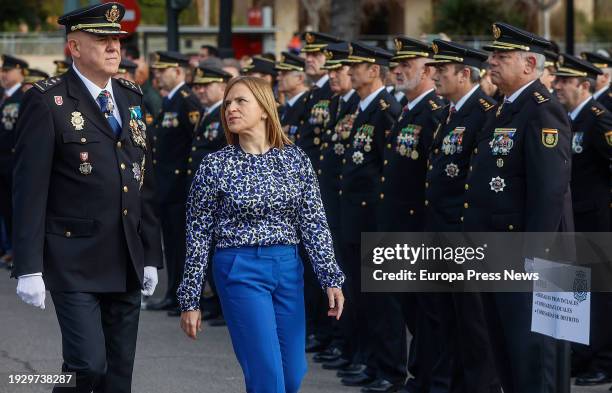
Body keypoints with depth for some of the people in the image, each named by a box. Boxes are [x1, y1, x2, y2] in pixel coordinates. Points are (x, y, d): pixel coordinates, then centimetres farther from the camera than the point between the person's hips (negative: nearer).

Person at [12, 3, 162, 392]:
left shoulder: (132, 98, 13)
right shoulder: (48, 100, -7)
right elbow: (30, 189, -9)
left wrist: (151, 255, 13)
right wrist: (29, 268, -13)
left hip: (128, 263, 6)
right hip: (75, 262, -6)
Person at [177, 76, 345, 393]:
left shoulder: (295, 158, 3)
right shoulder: (215, 165, -4)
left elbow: (314, 223, 3)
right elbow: (199, 236, -1)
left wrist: (331, 278, -5)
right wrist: (189, 300, -2)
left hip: (288, 268, 4)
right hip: (241, 271, -3)